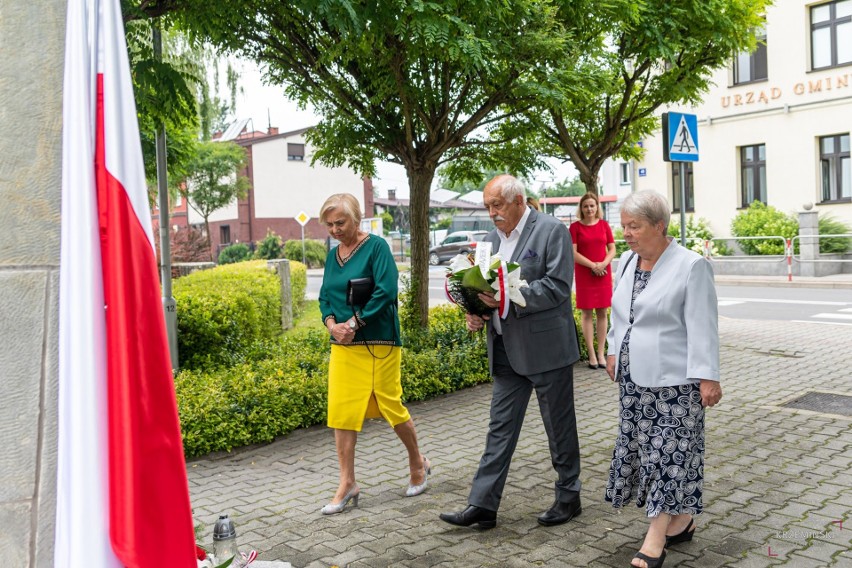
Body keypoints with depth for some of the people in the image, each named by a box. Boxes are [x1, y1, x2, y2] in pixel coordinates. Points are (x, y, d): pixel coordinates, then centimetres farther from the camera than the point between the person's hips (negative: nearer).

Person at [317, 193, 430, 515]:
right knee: (341, 412, 3)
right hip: (342, 346, 6)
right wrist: (332, 323, -8)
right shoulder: (333, 254, 11)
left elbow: (386, 291, -17)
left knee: (390, 406, 3)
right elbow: (325, 297, 12)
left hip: (377, 343, -6)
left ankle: (418, 464, 27)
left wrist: (354, 323, -18)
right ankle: (347, 484, 13)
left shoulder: (376, 247, -8)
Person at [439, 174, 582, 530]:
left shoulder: (551, 231, -10)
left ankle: (569, 497, 26)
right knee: (500, 427, 8)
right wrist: (476, 313, -5)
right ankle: (482, 505, 12)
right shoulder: (492, 238, 11)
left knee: (559, 426, 9)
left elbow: (558, 286, -18)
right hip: (506, 350, 6)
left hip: (545, 347, -6)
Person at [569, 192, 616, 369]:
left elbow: (612, 249, 6)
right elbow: (573, 253, -7)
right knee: (587, 313, 0)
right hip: (584, 274, -2)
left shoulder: (604, 225, 7)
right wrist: (593, 265, -15)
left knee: (602, 313, 4)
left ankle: (601, 353, 11)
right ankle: (591, 355, 4)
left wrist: (603, 264, -13)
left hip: (603, 273, 3)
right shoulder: (575, 226, 0)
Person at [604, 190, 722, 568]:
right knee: (647, 449, 11)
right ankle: (680, 523, 26)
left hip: (673, 380, -7)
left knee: (669, 452, -1)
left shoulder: (690, 266, -13)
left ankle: (656, 537, 7)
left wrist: (707, 377, -16)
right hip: (635, 378, 7)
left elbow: (702, 327, -14)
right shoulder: (627, 261, 8)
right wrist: (614, 350, 18)